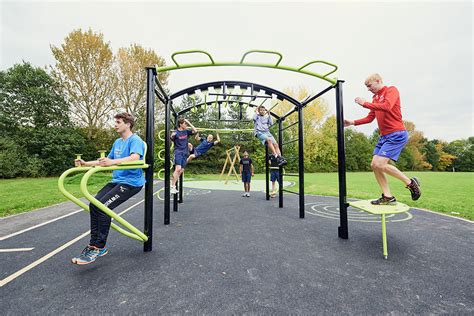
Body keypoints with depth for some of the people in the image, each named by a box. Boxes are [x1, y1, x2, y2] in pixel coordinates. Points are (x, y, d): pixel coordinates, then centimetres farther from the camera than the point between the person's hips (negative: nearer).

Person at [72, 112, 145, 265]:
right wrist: (86, 164, 17)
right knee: (93, 205, -3)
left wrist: (113, 162, -44)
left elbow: (135, 157, -31)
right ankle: (94, 244, 8)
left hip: (131, 182, -8)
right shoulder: (117, 142, 18)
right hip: (116, 180, 9)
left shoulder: (135, 140, -11)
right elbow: (106, 160, 26)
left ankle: (99, 247, -2)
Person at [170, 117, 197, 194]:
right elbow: (171, 140, -2)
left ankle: (174, 185, 14)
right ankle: (172, 186, -12)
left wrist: (189, 123, 2)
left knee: (181, 170, 4)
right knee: (178, 168, -20)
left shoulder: (186, 131, 10)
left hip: (185, 153, 6)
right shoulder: (175, 132, -4)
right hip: (178, 152, -6)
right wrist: (172, 136, -24)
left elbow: (195, 131, 7)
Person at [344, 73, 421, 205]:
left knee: (380, 164, -18)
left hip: (396, 134, -8)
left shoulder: (392, 90, -3)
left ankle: (410, 182, 4)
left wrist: (365, 103, -16)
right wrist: (353, 122, 8)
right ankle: (388, 197, 7)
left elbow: (386, 106, -23)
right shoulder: (375, 97, 18)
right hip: (384, 136, 8)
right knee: (374, 165, 0)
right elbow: (370, 118, 19)